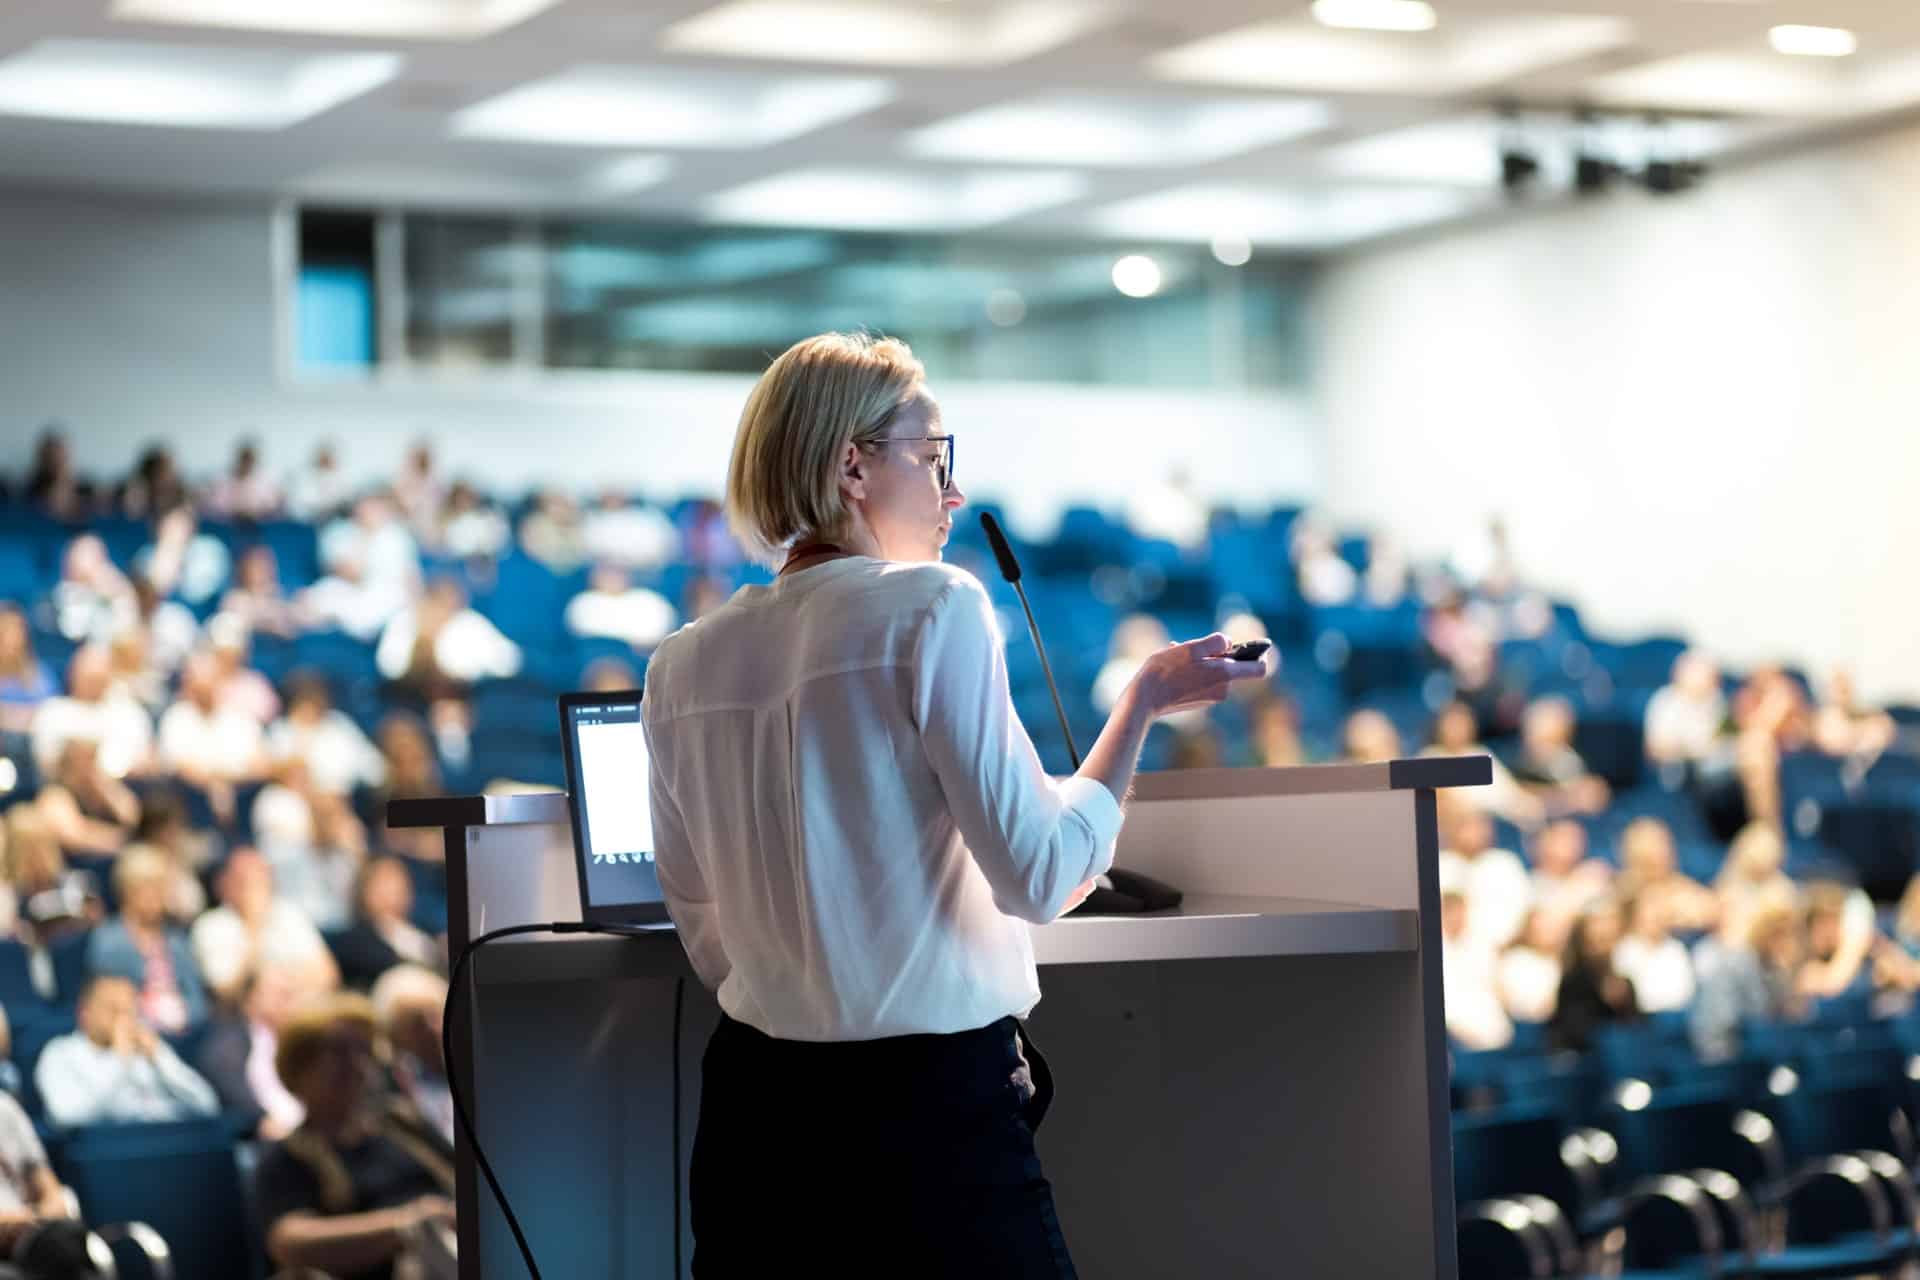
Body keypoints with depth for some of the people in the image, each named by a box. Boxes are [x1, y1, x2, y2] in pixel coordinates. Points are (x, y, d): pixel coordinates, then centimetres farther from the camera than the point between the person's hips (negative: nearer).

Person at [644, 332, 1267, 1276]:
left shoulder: (683, 667, 6)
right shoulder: (931, 607, -10)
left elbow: (709, 939, 14)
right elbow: (1040, 878, -11)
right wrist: (1144, 699, 0)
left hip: (757, 1105, 6)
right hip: (934, 1106, -6)